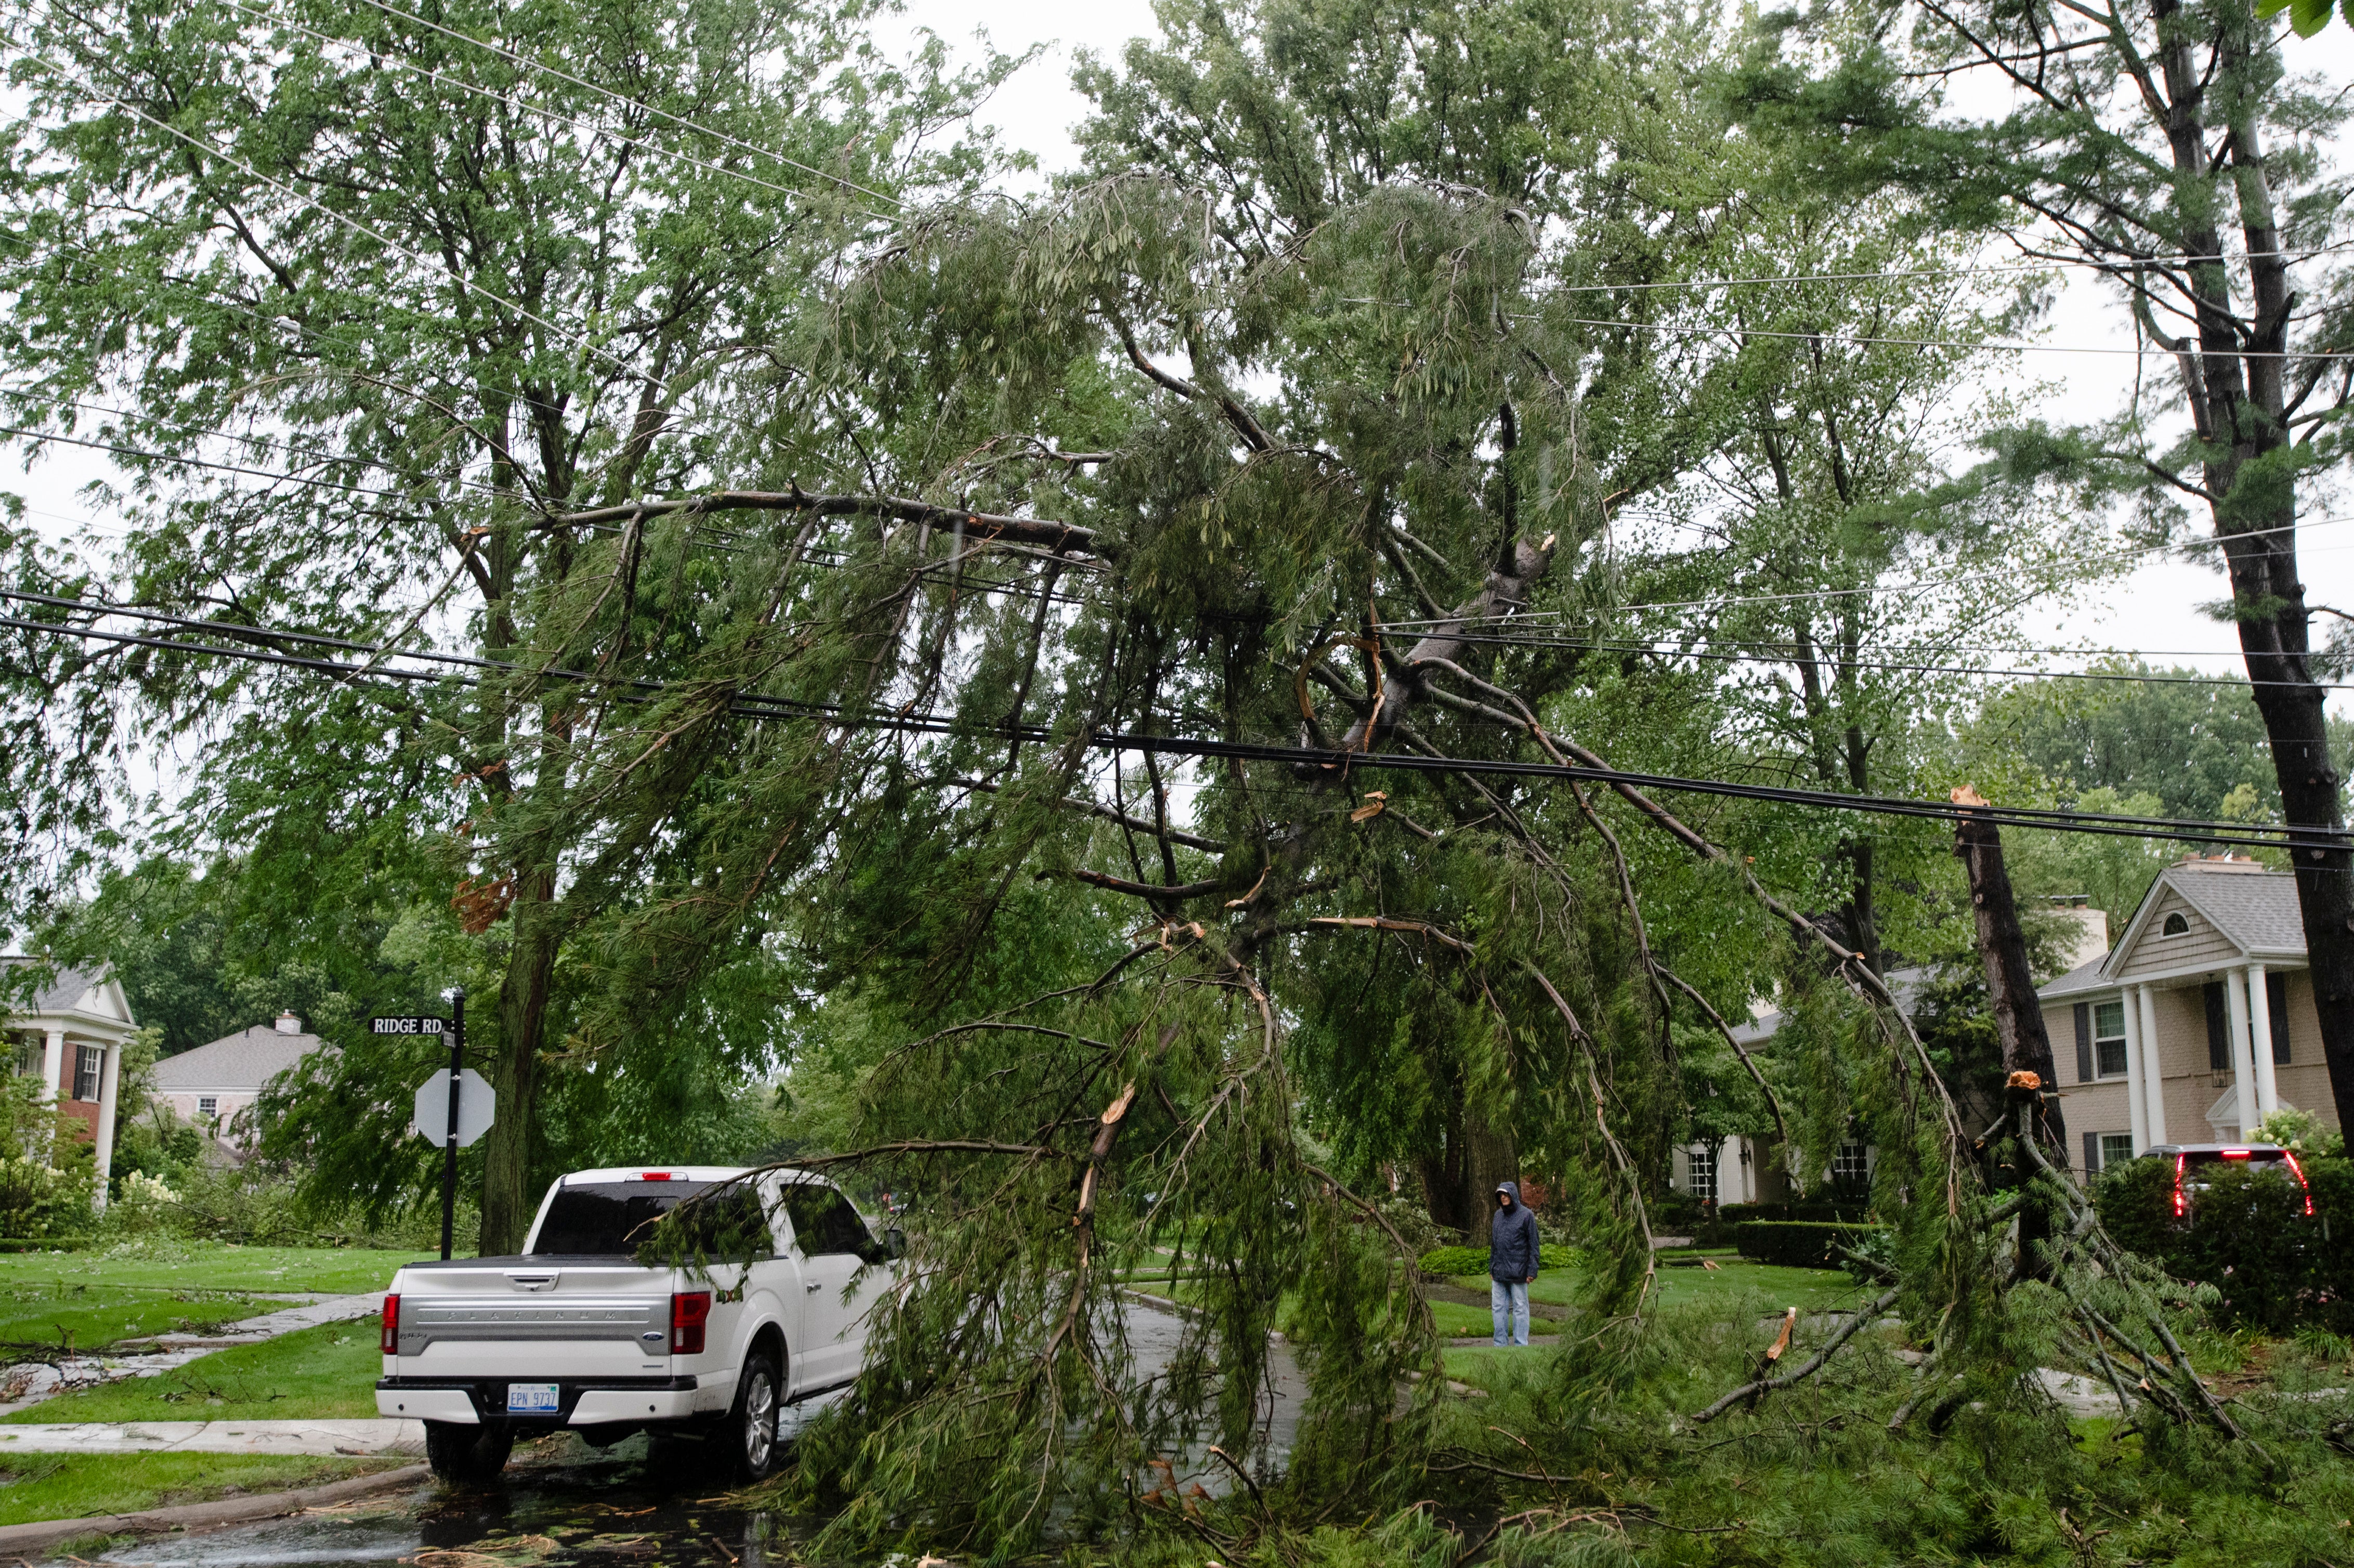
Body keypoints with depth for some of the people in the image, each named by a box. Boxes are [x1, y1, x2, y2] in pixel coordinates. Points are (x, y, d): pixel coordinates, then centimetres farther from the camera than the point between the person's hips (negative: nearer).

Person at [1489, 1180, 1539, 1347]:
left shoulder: (1526, 1215, -4)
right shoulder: (1498, 1215, 13)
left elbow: (1533, 1245, -5)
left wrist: (1532, 1271, -10)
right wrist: (1491, 1268, 16)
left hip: (1518, 1273, -6)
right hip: (1499, 1272, 6)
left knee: (1520, 1308, 1)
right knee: (1498, 1308, 7)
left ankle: (1521, 1344, 6)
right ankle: (1500, 1344, 14)